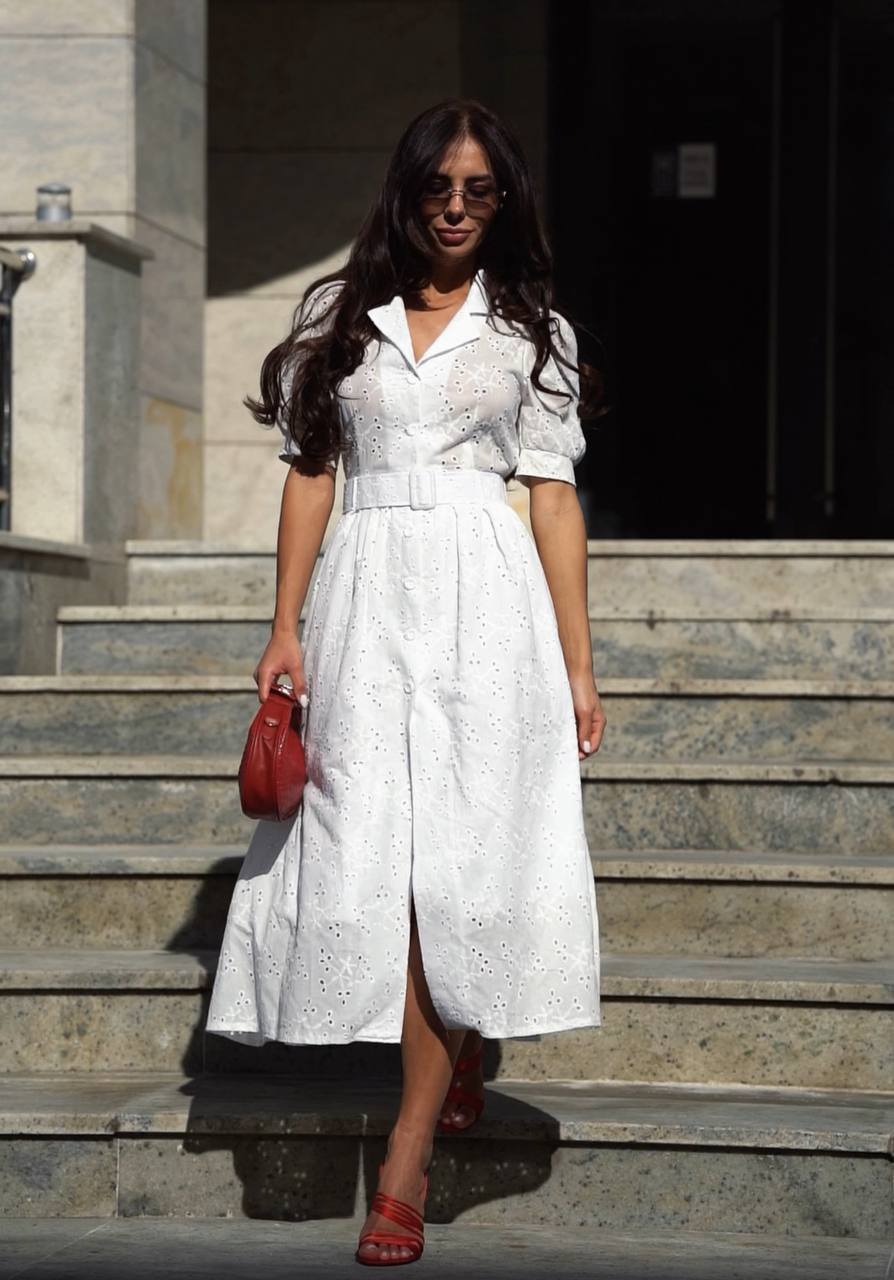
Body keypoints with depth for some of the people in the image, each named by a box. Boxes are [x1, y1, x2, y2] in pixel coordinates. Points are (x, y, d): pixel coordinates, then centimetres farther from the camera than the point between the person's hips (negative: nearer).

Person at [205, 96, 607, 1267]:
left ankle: (409, 1156, -5)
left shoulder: (531, 329, 9)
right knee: (375, 854, -4)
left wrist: (578, 665, 2)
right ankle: (457, 1072, 14)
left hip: (489, 599, -2)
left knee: (456, 855, -8)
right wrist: (286, 629, 2)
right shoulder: (340, 316, 12)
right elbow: (310, 474, 11)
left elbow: (556, 497, 7)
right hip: (368, 595, 2)